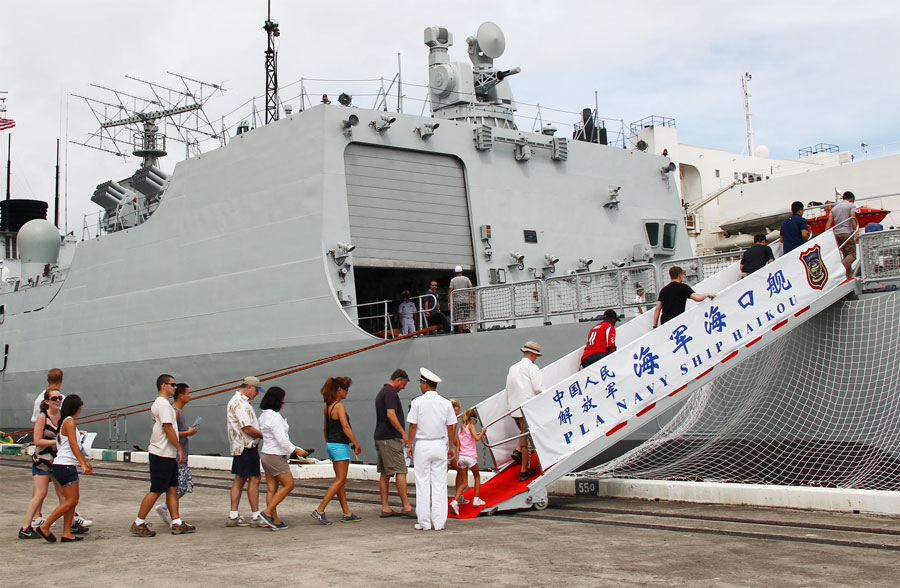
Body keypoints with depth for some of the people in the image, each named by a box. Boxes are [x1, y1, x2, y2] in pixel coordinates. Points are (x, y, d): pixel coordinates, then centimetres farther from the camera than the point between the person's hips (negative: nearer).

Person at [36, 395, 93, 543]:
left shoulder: (68, 422, 18)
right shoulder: (69, 422, -12)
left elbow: (76, 447, 25)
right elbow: (73, 445, -20)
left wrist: (85, 462, 30)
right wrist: (82, 464, -25)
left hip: (68, 466, 10)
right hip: (65, 466, -10)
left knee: (72, 500, 8)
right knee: (71, 501, -9)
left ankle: (67, 533, 8)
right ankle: (44, 527, -5)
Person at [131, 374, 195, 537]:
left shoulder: (159, 404, 17)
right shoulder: (163, 404, -15)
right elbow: (168, 429, -20)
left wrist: (176, 450, 20)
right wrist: (180, 449, -15)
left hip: (168, 455, 10)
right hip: (162, 455, -10)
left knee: (172, 488, 10)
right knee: (156, 491, -5)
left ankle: (176, 523, 12)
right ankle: (139, 524, 1)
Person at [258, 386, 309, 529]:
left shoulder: (263, 415, 12)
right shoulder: (275, 416, -18)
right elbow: (281, 439, -20)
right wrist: (296, 450, -10)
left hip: (266, 454, 10)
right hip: (275, 456, -10)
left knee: (271, 488, 8)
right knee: (288, 484, -1)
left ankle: (275, 521, 10)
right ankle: (267, 512, -3)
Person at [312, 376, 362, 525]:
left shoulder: (327, 406, 11)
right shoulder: (339, 406, -15)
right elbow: (346, 428, -19)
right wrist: (357, 445, -13)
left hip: (331, 444, 9)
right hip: (340, 445, -9)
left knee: (340, 480, 11)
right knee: (340, 480, -5)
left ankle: (347, 514, 15)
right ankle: (319, 510, -9)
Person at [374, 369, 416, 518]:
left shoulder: (381, 392, 20)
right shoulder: (391, 392, -12)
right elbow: (391, 415, -22)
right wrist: (403, 433, -17)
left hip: (380, 438, 10)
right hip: (390, 438, -10)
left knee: (384, 474, 8)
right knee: (400, 471, -8)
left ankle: (385, 508, 9)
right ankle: (406, 507, -8)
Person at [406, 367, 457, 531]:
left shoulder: (418, 402, -5)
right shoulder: (446, 403, 2)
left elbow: (413, 426, -5)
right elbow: (450, 427, 4)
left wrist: (409, 445, 4)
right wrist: (451, 447, 13)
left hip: (422, 445, -2)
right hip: (440, 445, 2)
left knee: (422, 483, 3)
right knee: (439, 484, 5)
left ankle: (424, 522, 4)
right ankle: (439, 522, 5)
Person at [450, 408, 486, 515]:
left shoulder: (460, 429, 17)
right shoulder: (470, 426, -2)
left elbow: (458, 445, 12)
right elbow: (477, 438, -15)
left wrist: (457, 458, 10)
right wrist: (482, 432, 3)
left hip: (461, 457, 6)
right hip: (471, 456, -5)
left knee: (464, 482, 5)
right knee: (477, 477, 18)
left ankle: (455, 501, -14)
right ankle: (476, 499, 16)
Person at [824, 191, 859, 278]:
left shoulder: (834, 207, 20)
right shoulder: (851, 205, 4)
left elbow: (829, 222, 11)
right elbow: (852, 218, -11)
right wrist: (856, 231, -10)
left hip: (836, 234, 6)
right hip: (847, 233, -6)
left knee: (846, 255, 12)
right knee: (852, 255, -7)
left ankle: (849, 276, 7)